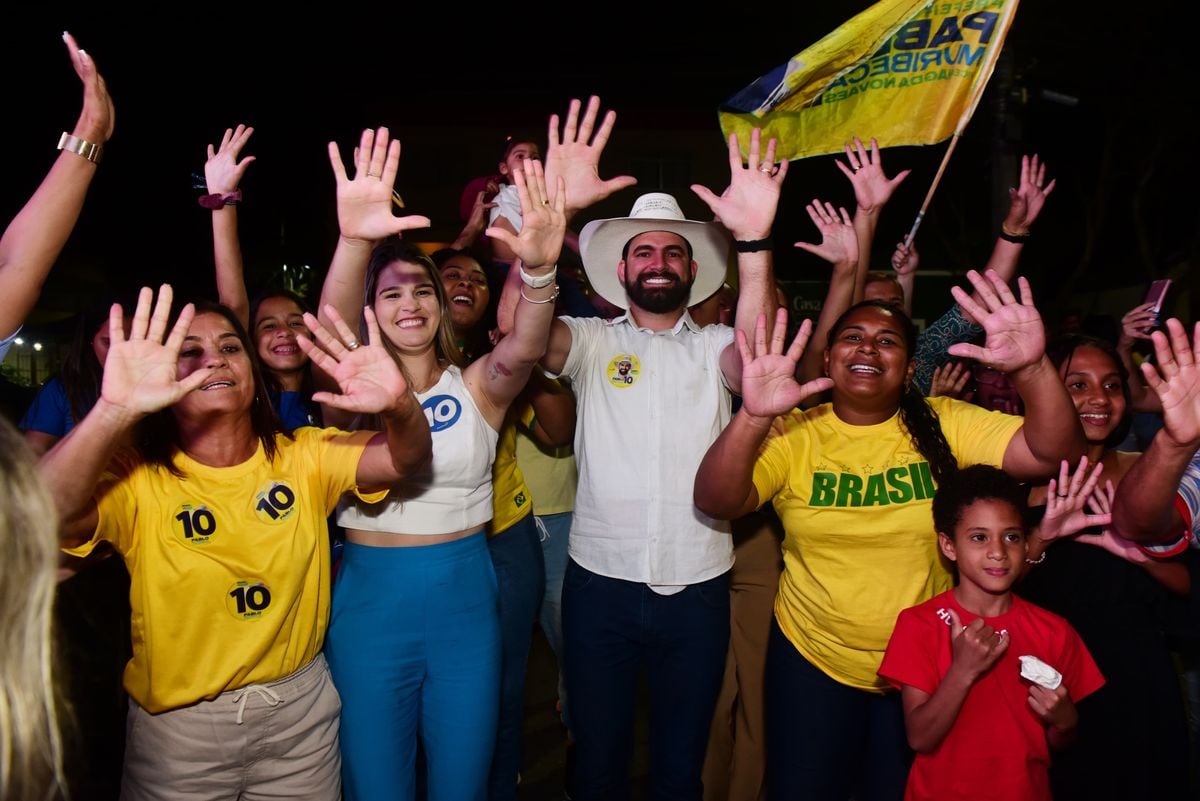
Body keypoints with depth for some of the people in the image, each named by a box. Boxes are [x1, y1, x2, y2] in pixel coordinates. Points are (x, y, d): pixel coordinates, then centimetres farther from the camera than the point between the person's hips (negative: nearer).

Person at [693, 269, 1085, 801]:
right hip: (811, 661, 0)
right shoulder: (792, 434, -11)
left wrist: (1032, 369, -35)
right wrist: (753, 417, -40)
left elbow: (1054, 454, -17)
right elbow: (715, 503, -24)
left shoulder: (943, 425, -8)